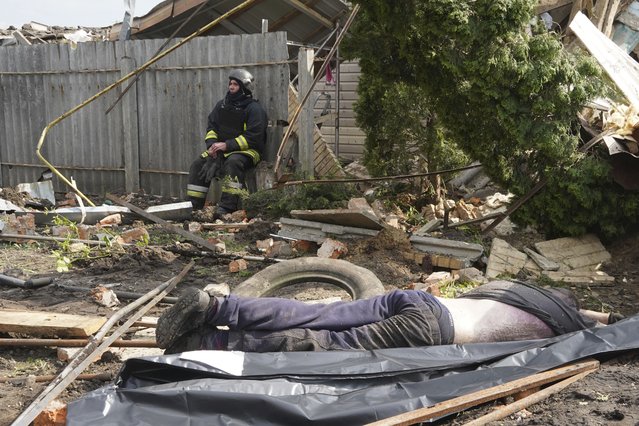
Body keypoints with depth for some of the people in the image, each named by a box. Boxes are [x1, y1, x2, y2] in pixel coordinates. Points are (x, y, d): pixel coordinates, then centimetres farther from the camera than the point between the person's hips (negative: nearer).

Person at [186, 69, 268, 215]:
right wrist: (212, 145, -8)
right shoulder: (221, 105, 13)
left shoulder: (254, 108, -9)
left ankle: (227, 206, -39)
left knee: (233, 162, -38)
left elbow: (252, 137, -18)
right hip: (221, 148, 7)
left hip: (247, 150, -7)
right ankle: (193, 205, -5)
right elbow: (211, 127, 13)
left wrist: (227, 145, -22)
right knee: (198, 165, -9)